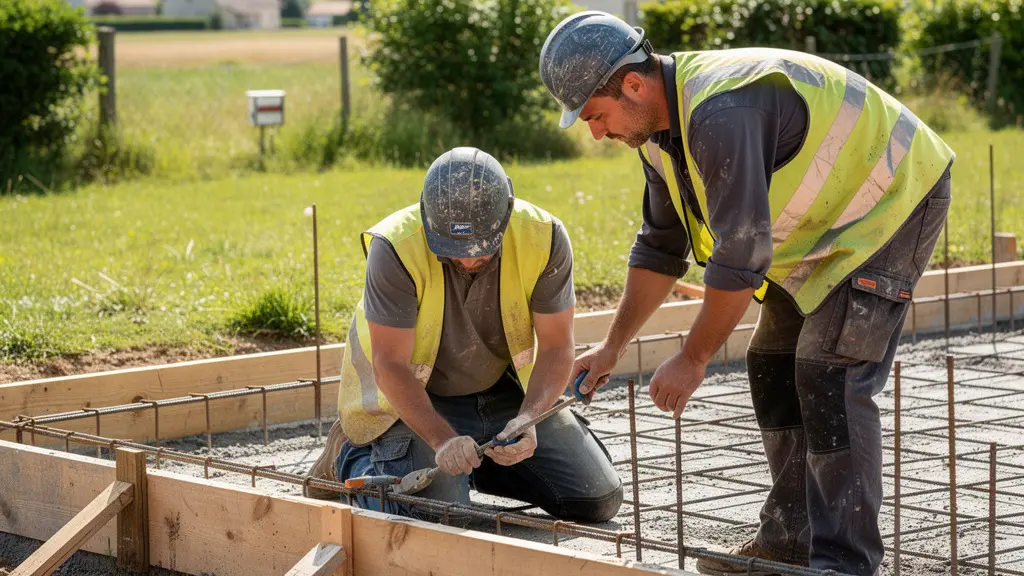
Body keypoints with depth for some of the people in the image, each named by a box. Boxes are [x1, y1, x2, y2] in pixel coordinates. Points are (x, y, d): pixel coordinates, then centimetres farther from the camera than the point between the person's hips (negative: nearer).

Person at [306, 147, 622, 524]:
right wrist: (443, 440, -39)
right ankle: (351, 455, 8)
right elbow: (390, 364, -27)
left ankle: (481, 464, 22)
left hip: (505, 390, 4)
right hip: (417, 397, -4)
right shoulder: (394, 248, -31)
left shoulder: (544, 237, -22)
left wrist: (527, 419, -34)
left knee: (599, 501, -2)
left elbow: (556, 347, -16)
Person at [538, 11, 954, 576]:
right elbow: (660, 246, 12)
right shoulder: (658, 128, 0)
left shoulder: (720, 114, -33)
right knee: (772, 364, 9)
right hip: (824, 218, 10)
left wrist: (692, 360, -21)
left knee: (830, 374, -17)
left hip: (892, 201, -10)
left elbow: (739, 258, -31)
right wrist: (612, 346, 10)